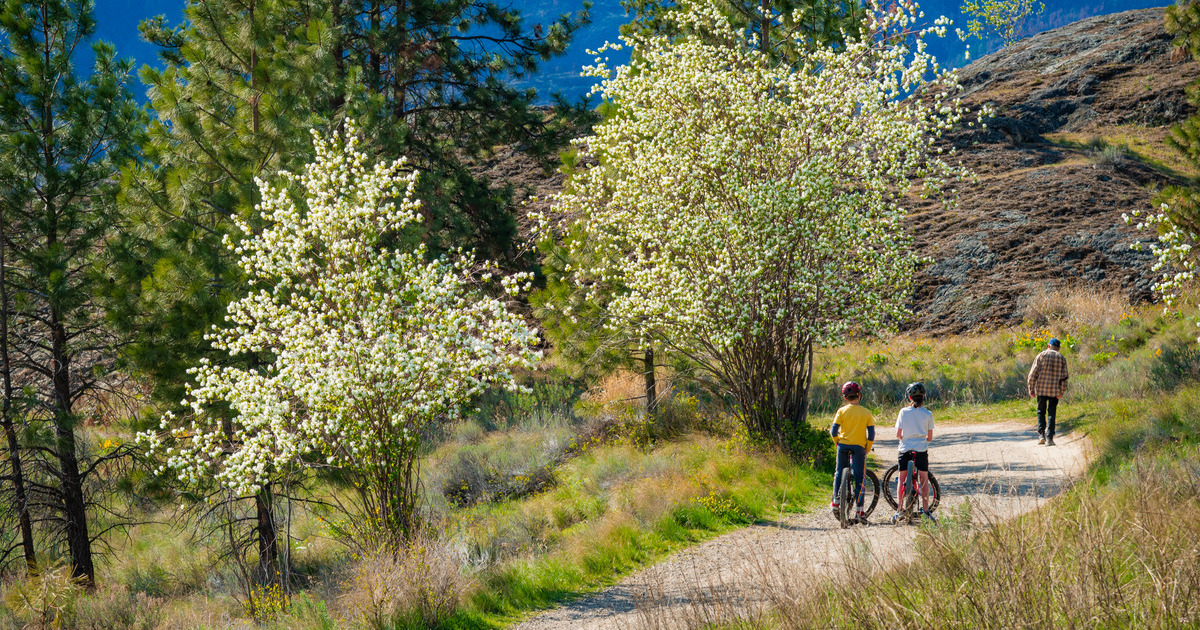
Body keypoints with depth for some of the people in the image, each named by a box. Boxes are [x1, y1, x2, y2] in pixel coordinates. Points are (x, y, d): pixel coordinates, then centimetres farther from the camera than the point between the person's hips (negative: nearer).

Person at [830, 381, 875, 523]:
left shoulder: (842, 411, -1)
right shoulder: (867, 413, 0)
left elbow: (833, 431, -5)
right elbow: (871, 434, -3)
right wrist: (867, 449, 9)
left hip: (843, 445, 1)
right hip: (859, 447, -1)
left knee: (839, 473, 20)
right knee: (859, 477, 1)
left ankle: (836, 503, 23)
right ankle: (859, 510, -5)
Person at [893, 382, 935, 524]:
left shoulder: (903, 412, -3)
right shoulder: (928, 414, -2)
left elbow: (898, 434, -2)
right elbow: (930, 437, 3)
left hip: (905, 448, 0)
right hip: (921, 449, 0)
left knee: (902, 480, 10)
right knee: (924, 480, 7)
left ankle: (899, 511, 6)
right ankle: (925, 510, 2)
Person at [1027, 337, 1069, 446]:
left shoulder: (1041, 356, 1)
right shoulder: (1061, 358, 6)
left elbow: (1033, 374, -2)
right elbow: (1064, 377, 0)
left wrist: (1031, 390, 3)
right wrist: (1062, 392, 2)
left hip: (1041, 389, -1)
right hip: (1055, 391, 1)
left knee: (1041, 411, 13)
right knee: (1051, 413, 6)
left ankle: (1041, 434, 0)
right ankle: (1049, 438, 0)